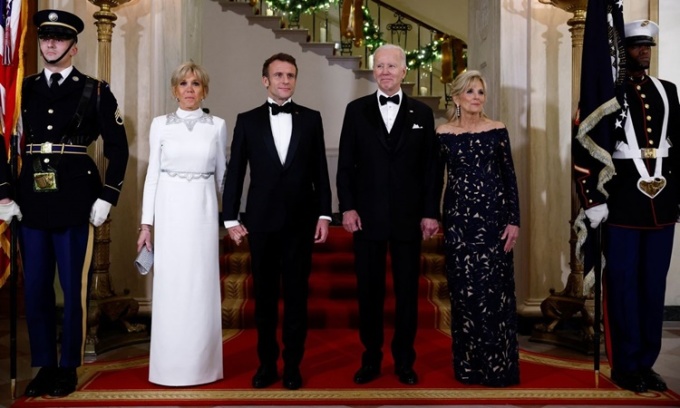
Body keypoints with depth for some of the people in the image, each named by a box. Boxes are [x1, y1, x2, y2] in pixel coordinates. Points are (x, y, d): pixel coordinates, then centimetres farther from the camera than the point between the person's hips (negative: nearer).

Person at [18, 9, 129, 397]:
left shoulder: (96, 90, 0)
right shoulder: (24, 88, 10)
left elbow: (118, 148, -1)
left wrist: (107, 198, -6)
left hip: (75, 202, -3)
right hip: (32, 201, 4)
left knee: (74, 288, 4)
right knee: (35, 289, 9)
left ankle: (69, 367, 19)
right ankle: (45, 366, 23)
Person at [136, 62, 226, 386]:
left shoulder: (217, 126, 5)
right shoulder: (160, 124, 4)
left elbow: (222, 175, 10)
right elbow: (152, 174, 4)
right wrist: (146, 223, 0)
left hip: (203, 211, 0)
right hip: (169, 211, 0)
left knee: (201, 287, 3)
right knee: (170, 288, 3)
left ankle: (201, 366, 16)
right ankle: (169, 366, 15)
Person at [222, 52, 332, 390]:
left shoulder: (311, 119, 6)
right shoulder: (247, 121, 4)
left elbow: (320, 170, 5)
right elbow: (234, 172, 3)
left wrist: (324, 214, 0)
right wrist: (231, 218, -1)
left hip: (300, 221, 0)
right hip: (261, 221, 0)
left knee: (296, 296, 6)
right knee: (264, 296, 9)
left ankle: (292, 365, 17)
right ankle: (266, 363, 21)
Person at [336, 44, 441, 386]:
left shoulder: (422, 113, 6)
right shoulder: (356, 110, 5)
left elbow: (430, 168, 4)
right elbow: (345, 163, 3)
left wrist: (430, 212, -2)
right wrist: (347, 207, -6)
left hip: (408, 217, 0)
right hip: (367, 216, 0)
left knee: (407, 291, 8)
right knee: (369, 290, 7)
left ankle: (404, 360, 21)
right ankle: (371, 357, 20)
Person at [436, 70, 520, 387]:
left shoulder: (498, 130, 2)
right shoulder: (443, 133, 3)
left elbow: (509, 177, 2)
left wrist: (513, 220, -4)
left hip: (493, 215, 0)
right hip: (458, 218, 1)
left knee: (494, 289, 0)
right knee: (464, 290, 6)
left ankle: (498, 365, 12)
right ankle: (468, 364, 18)